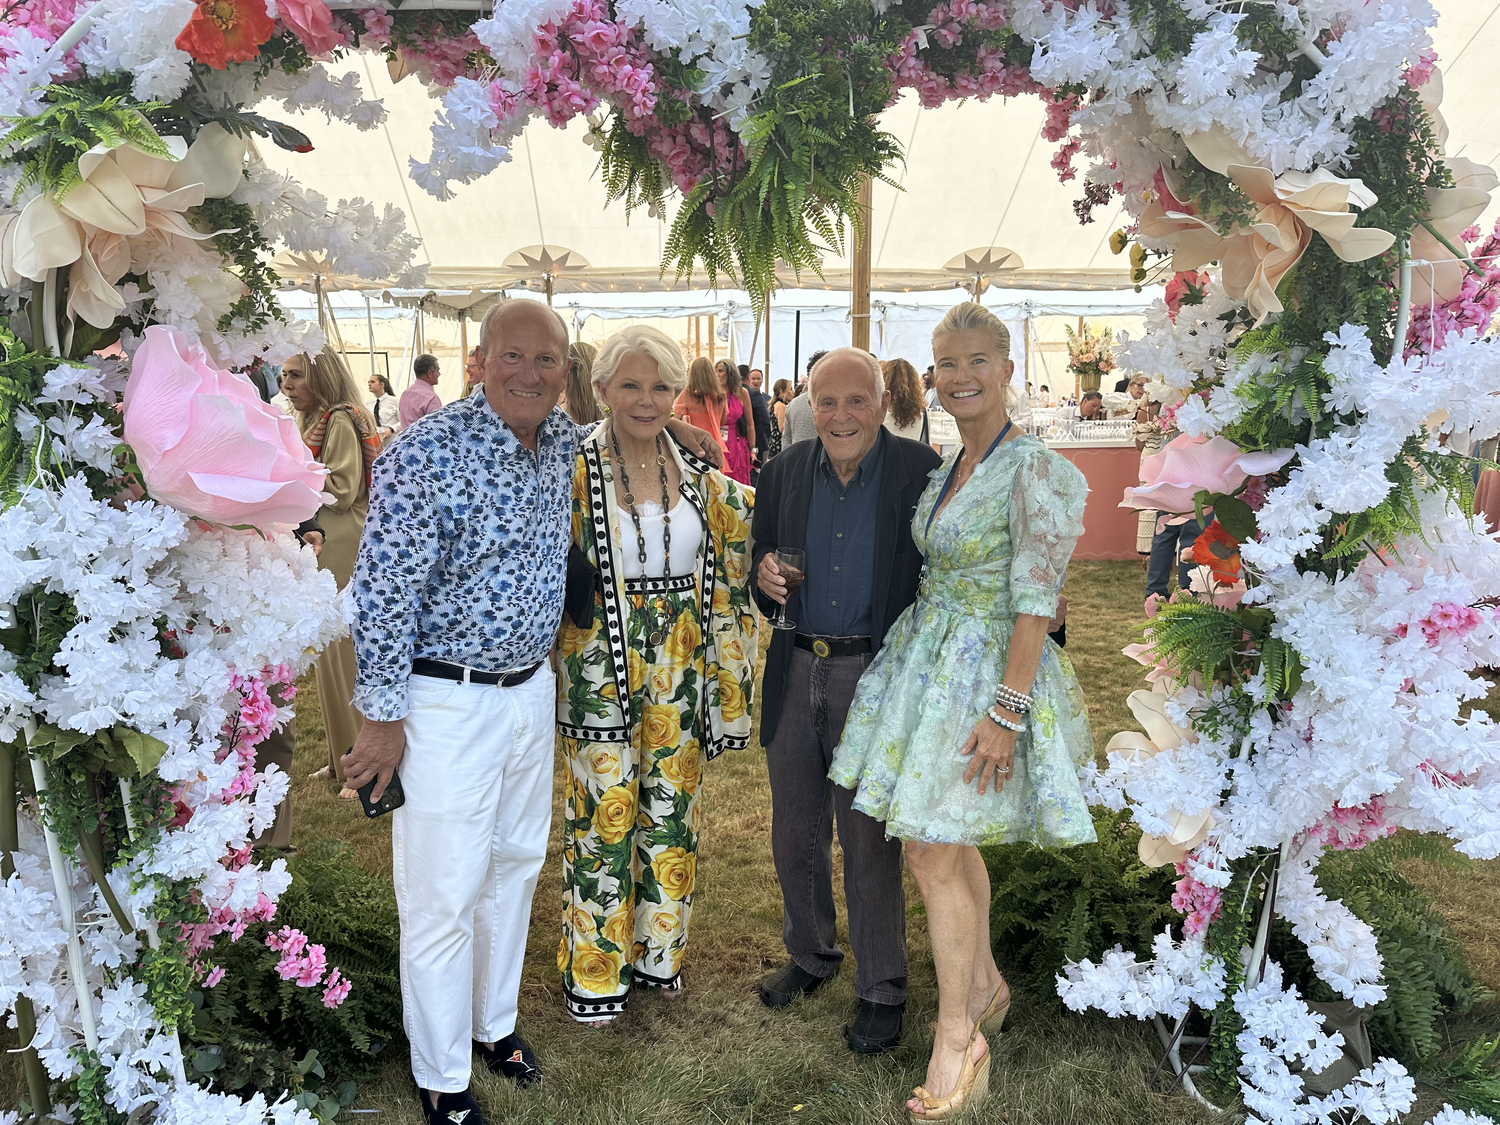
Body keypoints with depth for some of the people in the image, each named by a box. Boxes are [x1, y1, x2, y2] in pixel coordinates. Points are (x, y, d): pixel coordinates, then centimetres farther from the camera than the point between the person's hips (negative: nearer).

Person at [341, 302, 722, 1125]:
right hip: (447, 701, -7)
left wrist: (665, 421, 11)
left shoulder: (562, 442, 1)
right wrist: (383, 716, -15)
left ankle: (495, 1025, 41)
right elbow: (384, 594, -18)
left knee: (515, 865, 20)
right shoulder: (427, 453, -20)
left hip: (531, 687, 7)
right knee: (444, 893, 4)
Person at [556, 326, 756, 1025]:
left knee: (673, 814, 14)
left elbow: (726, 576, 13)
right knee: (603, 820, 5)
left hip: (680, 676, 4)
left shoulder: (702, 478, 4)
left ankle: (658, 953, 35)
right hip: (601, 672, -4)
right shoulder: (574, 472, -8)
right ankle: (593, 973, 25)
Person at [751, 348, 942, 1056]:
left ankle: (881, 990, 27)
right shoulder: (783, 472, 4)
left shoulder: (920, 472, -8)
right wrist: (765, 581, -10)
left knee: (869, 842, 6)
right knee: (795, 834, 17)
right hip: (795, 675, 4)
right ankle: (810, 955, 41)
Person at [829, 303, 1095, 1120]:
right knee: (949, 839, 18)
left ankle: (956, 1038, 15)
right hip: (927, 657, 8)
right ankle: (985, 983, 39)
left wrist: (1007, 712, -21)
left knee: (934, 854, -3)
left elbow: (1036, 600, -19)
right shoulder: (948, 467, 8)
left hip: (985, 671, -8)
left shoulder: (1034, 470, -16)